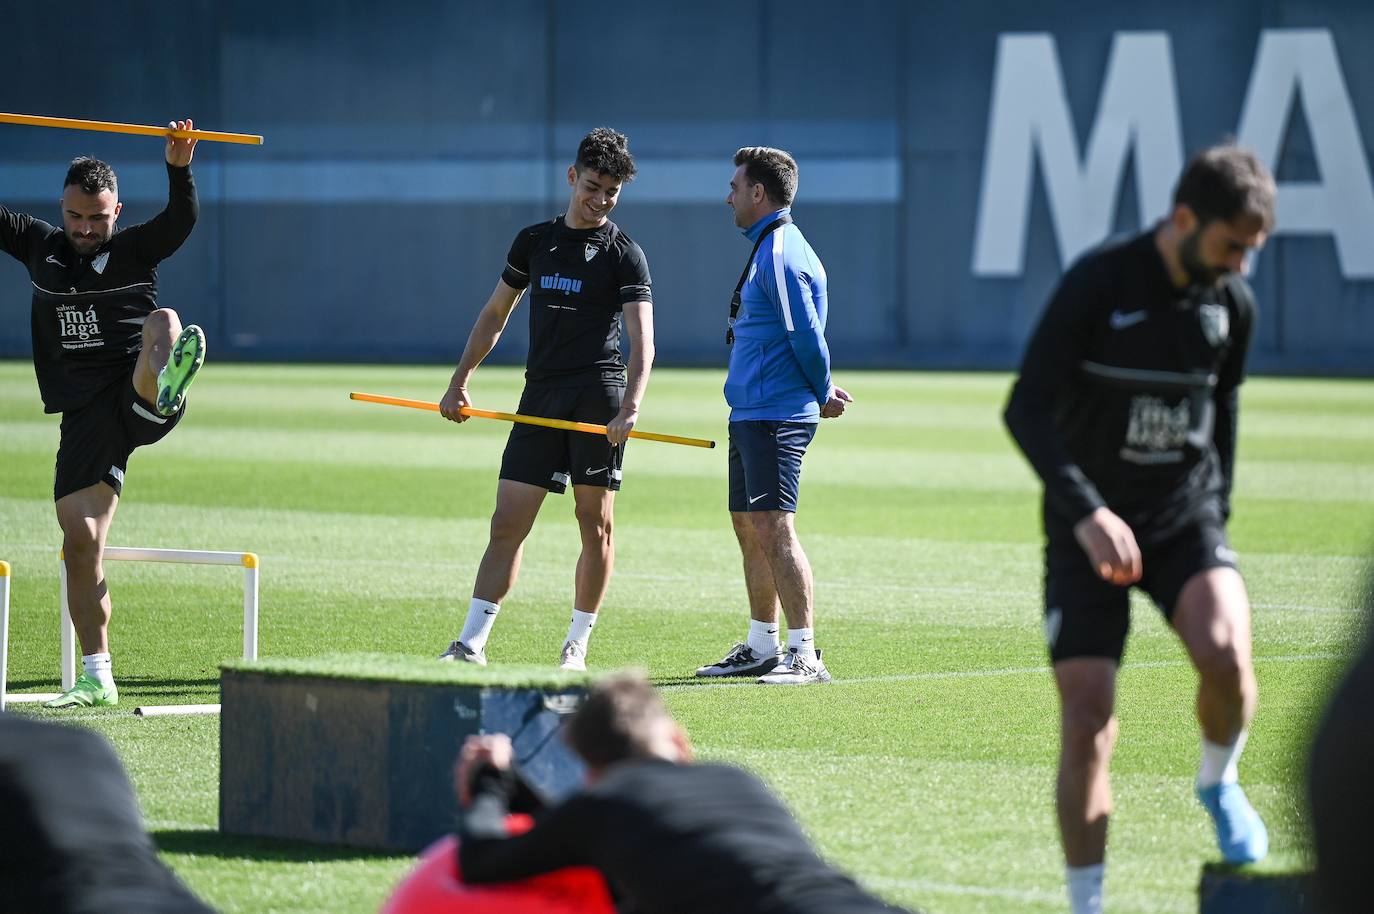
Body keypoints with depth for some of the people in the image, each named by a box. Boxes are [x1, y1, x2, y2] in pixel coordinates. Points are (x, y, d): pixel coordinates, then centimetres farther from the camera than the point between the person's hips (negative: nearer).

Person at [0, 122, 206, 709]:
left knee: (162, 322, -33)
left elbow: (183, 219, -12)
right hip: (86, 414, 4)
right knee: (80, 540, -3)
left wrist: (179, 168, -31)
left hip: (138, 398, -4)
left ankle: (167, 386, -72)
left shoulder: (135, 250, 4)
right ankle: (96, 678, 5)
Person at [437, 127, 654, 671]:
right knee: (507, 522, -2)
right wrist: (460, 382, 15)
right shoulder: (534, 242, 13)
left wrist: (630, 407, -26)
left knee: (595, 521, -1)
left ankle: (577, 645, 9)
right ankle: (471, 643, -4)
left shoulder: (624, 254, 0)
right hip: (541, 394, 4)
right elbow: (495, 315, 22)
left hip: (599, 394, -4)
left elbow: (642, 341, -10)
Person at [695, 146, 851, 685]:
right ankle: (762, 647, 22)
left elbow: (807, 336, -18)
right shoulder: (767, 248, 18)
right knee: (748, 525, 15)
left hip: (775, 417, -11)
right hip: (751, 414, 11)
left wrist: (823, 395, -4)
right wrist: (823, 391, 13)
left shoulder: (781, 254, -15)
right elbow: (803, 337, 24)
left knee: (772, 525, -15)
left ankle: (805, 655, -17)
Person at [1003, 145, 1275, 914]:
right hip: (1090, 529, -3)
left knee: (1225, 653, -26)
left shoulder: (1233, 303, 2)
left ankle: (1220, 782, 5)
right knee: (1087, 722, -9)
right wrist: (1086, 513, -26)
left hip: (1186, 516, 3)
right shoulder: (1098, 286, -13)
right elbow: (1027, 409, -16)